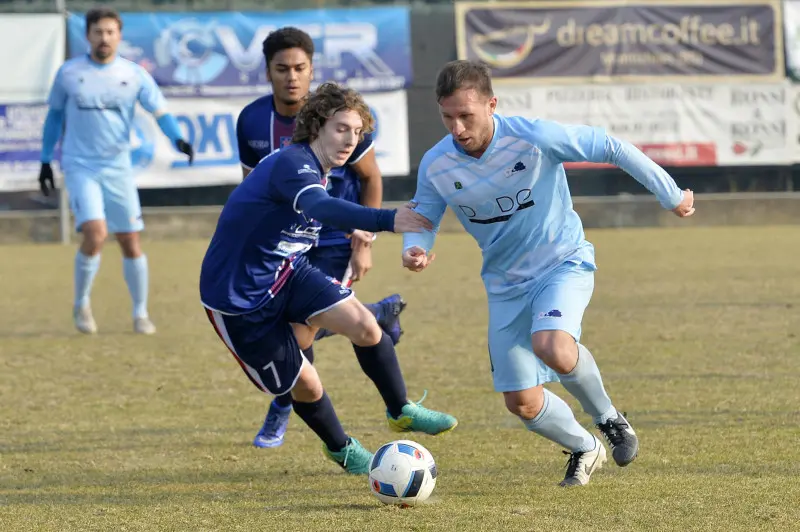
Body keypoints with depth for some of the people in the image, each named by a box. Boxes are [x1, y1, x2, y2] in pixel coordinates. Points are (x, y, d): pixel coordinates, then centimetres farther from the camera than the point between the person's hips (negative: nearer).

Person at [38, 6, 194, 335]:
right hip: (80, 168, -2)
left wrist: (178, 139, -25)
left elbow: (160, 111, -7)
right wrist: (46, 160, 12)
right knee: (95, 233, -20)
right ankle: (81, 304, 1)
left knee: (130, 241, 2)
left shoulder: (134, 75, 0)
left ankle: (140, 314, 17)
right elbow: (55, 115, 11)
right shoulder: (69, 73, 0)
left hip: (118, 169, 2)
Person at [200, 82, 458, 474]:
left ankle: (401, 411, 9)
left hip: (286, 273, 8)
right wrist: (387, 220, -62)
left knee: (364, 325, -12)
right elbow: (322, 207, -49)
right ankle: (340, 448, 27)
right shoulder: (291, 164, -28)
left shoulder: (315, 171, 4)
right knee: (303, 382, -2)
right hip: (238, 298, -8)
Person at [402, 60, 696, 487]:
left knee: (552, 348, -34)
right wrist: (415, 250, -23)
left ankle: (608, 417, -4)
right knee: (523, 403, 1)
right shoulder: (436, 166, -12)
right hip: (505, 284, 4)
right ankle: (584, 449, 33)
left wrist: (671, 195, -5)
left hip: (563, 263, -4)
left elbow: (611, 148, -13)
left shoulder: (534, 137, -23)